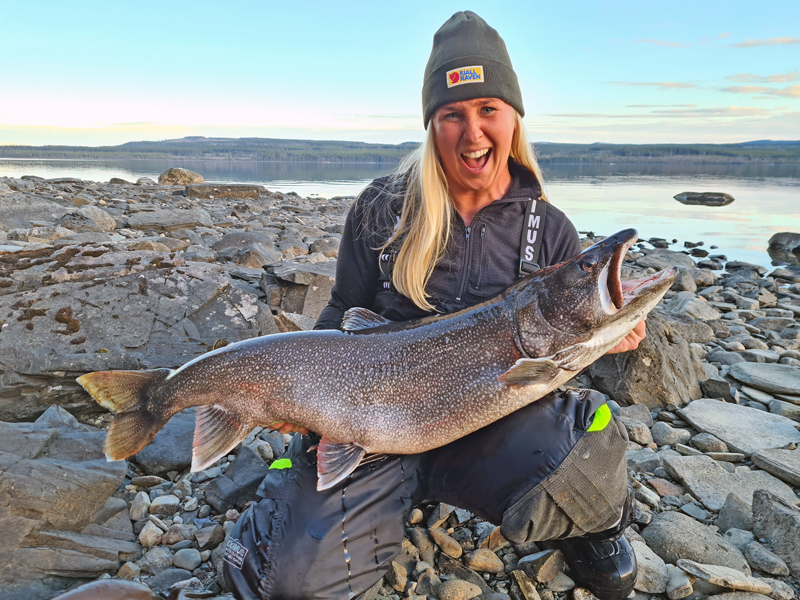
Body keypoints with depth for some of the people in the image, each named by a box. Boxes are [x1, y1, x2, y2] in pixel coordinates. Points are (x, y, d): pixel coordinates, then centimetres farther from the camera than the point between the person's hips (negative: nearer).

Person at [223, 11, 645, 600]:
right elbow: (342, 318, 7)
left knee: (584, 458, -32)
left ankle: (597, 525, 7)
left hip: (491, 424, 1)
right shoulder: (382, 209, -2)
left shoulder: (552, 231, 2)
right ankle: (274, 518, 17)